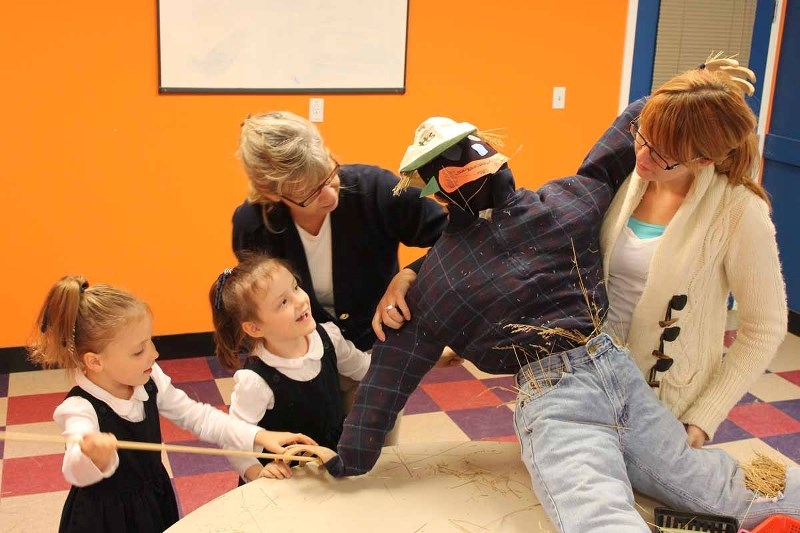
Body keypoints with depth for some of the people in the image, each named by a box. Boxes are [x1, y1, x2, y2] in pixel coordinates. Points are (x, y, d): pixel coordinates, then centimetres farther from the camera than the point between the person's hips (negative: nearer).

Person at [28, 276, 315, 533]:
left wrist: (257, 436, -14)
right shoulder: (80, 409, -29)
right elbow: (76, 473, -46)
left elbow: (197, 415, -3)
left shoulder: (148, 381, -10)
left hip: (156, 503, 6)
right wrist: (94, 459, -71)